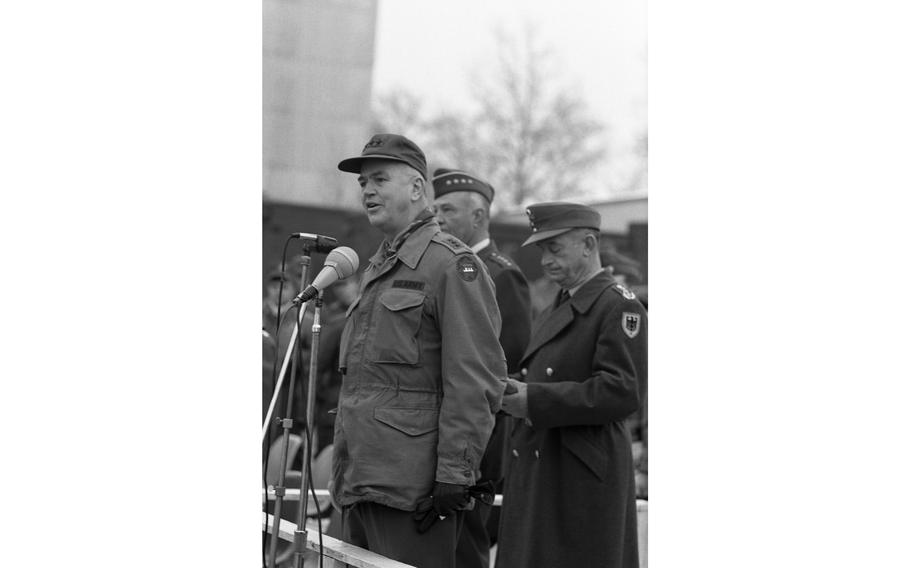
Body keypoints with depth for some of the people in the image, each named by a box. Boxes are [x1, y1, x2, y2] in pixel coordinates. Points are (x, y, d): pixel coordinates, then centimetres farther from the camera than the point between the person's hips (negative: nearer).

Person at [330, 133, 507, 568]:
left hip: (411, 489, -9)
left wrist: (454, 474, -20)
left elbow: (476, 381, -14)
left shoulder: (452, 264, -8)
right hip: (359, 483, 9)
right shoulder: (375, 270, 21)